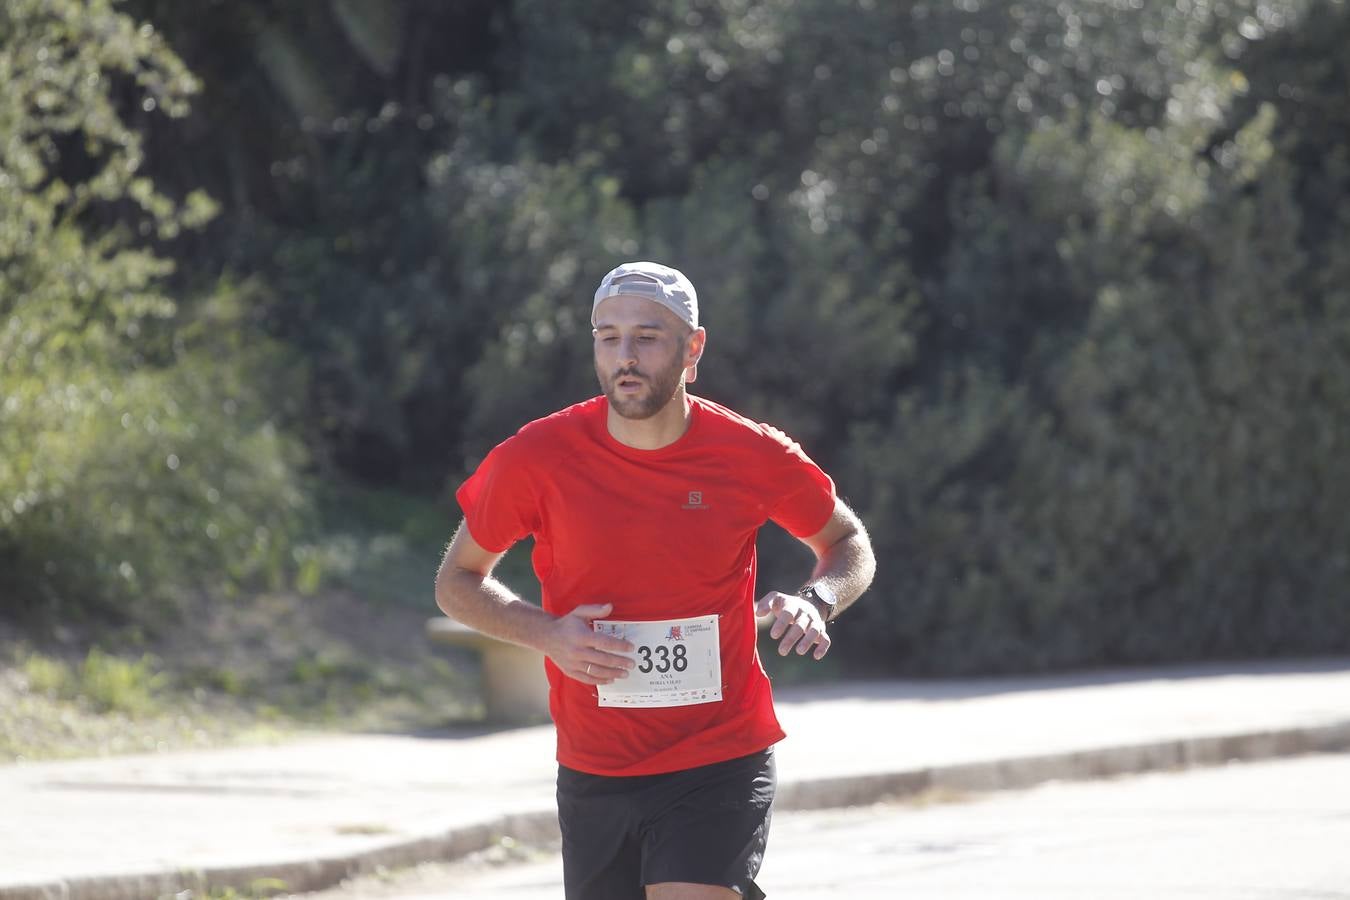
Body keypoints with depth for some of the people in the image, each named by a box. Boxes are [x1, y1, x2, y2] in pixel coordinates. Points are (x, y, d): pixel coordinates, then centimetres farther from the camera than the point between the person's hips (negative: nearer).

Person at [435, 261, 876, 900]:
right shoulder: (536, 458, -7)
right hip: (593, 775, 2)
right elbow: (456, 581, 6)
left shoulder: (754, 456, -6)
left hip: (722, 769, -2)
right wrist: (545, 632, -13)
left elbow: (849, 545, 12)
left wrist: (817, 601, -11)